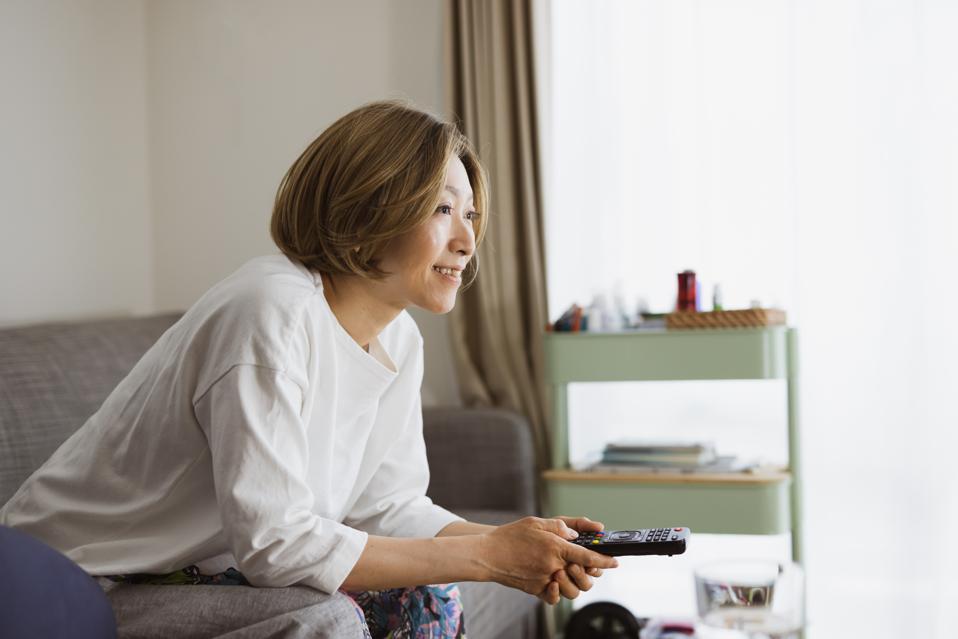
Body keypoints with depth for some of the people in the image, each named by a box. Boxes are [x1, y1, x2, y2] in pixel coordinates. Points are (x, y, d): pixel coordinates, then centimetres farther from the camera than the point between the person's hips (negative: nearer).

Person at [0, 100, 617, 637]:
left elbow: (388, 507, 2)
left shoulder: (398, 340, 0)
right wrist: (485, 554, -25)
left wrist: (518, 555, -14)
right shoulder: (273, 314, -27)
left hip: (203, 572, 8)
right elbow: (275, 543, -29)